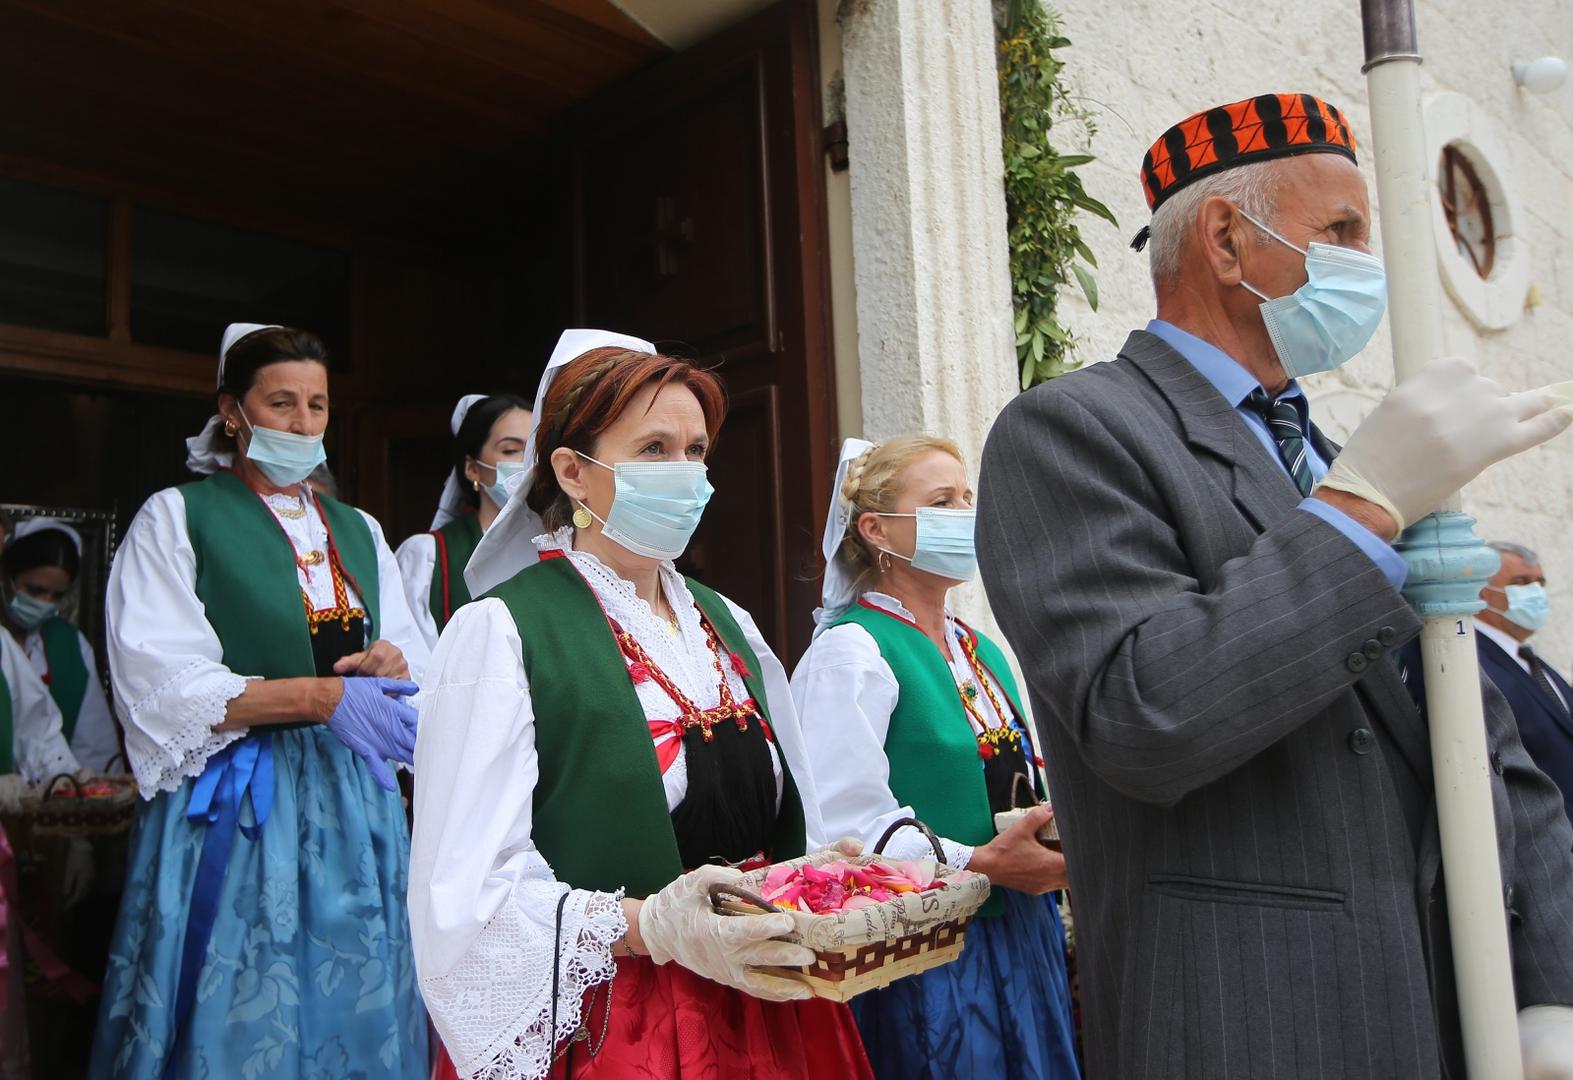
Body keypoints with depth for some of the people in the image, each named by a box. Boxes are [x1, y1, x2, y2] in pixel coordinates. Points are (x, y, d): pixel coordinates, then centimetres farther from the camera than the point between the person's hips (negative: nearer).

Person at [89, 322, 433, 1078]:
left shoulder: (358, 531, 15)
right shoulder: (176, 518, 1)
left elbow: (416, 658, 14)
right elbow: (161, 687, -10)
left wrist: (390, 662, -11)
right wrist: (322, 695, -19)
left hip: (355, 801, 4)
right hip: (232, 809, -4)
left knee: (359, 1014, 6)